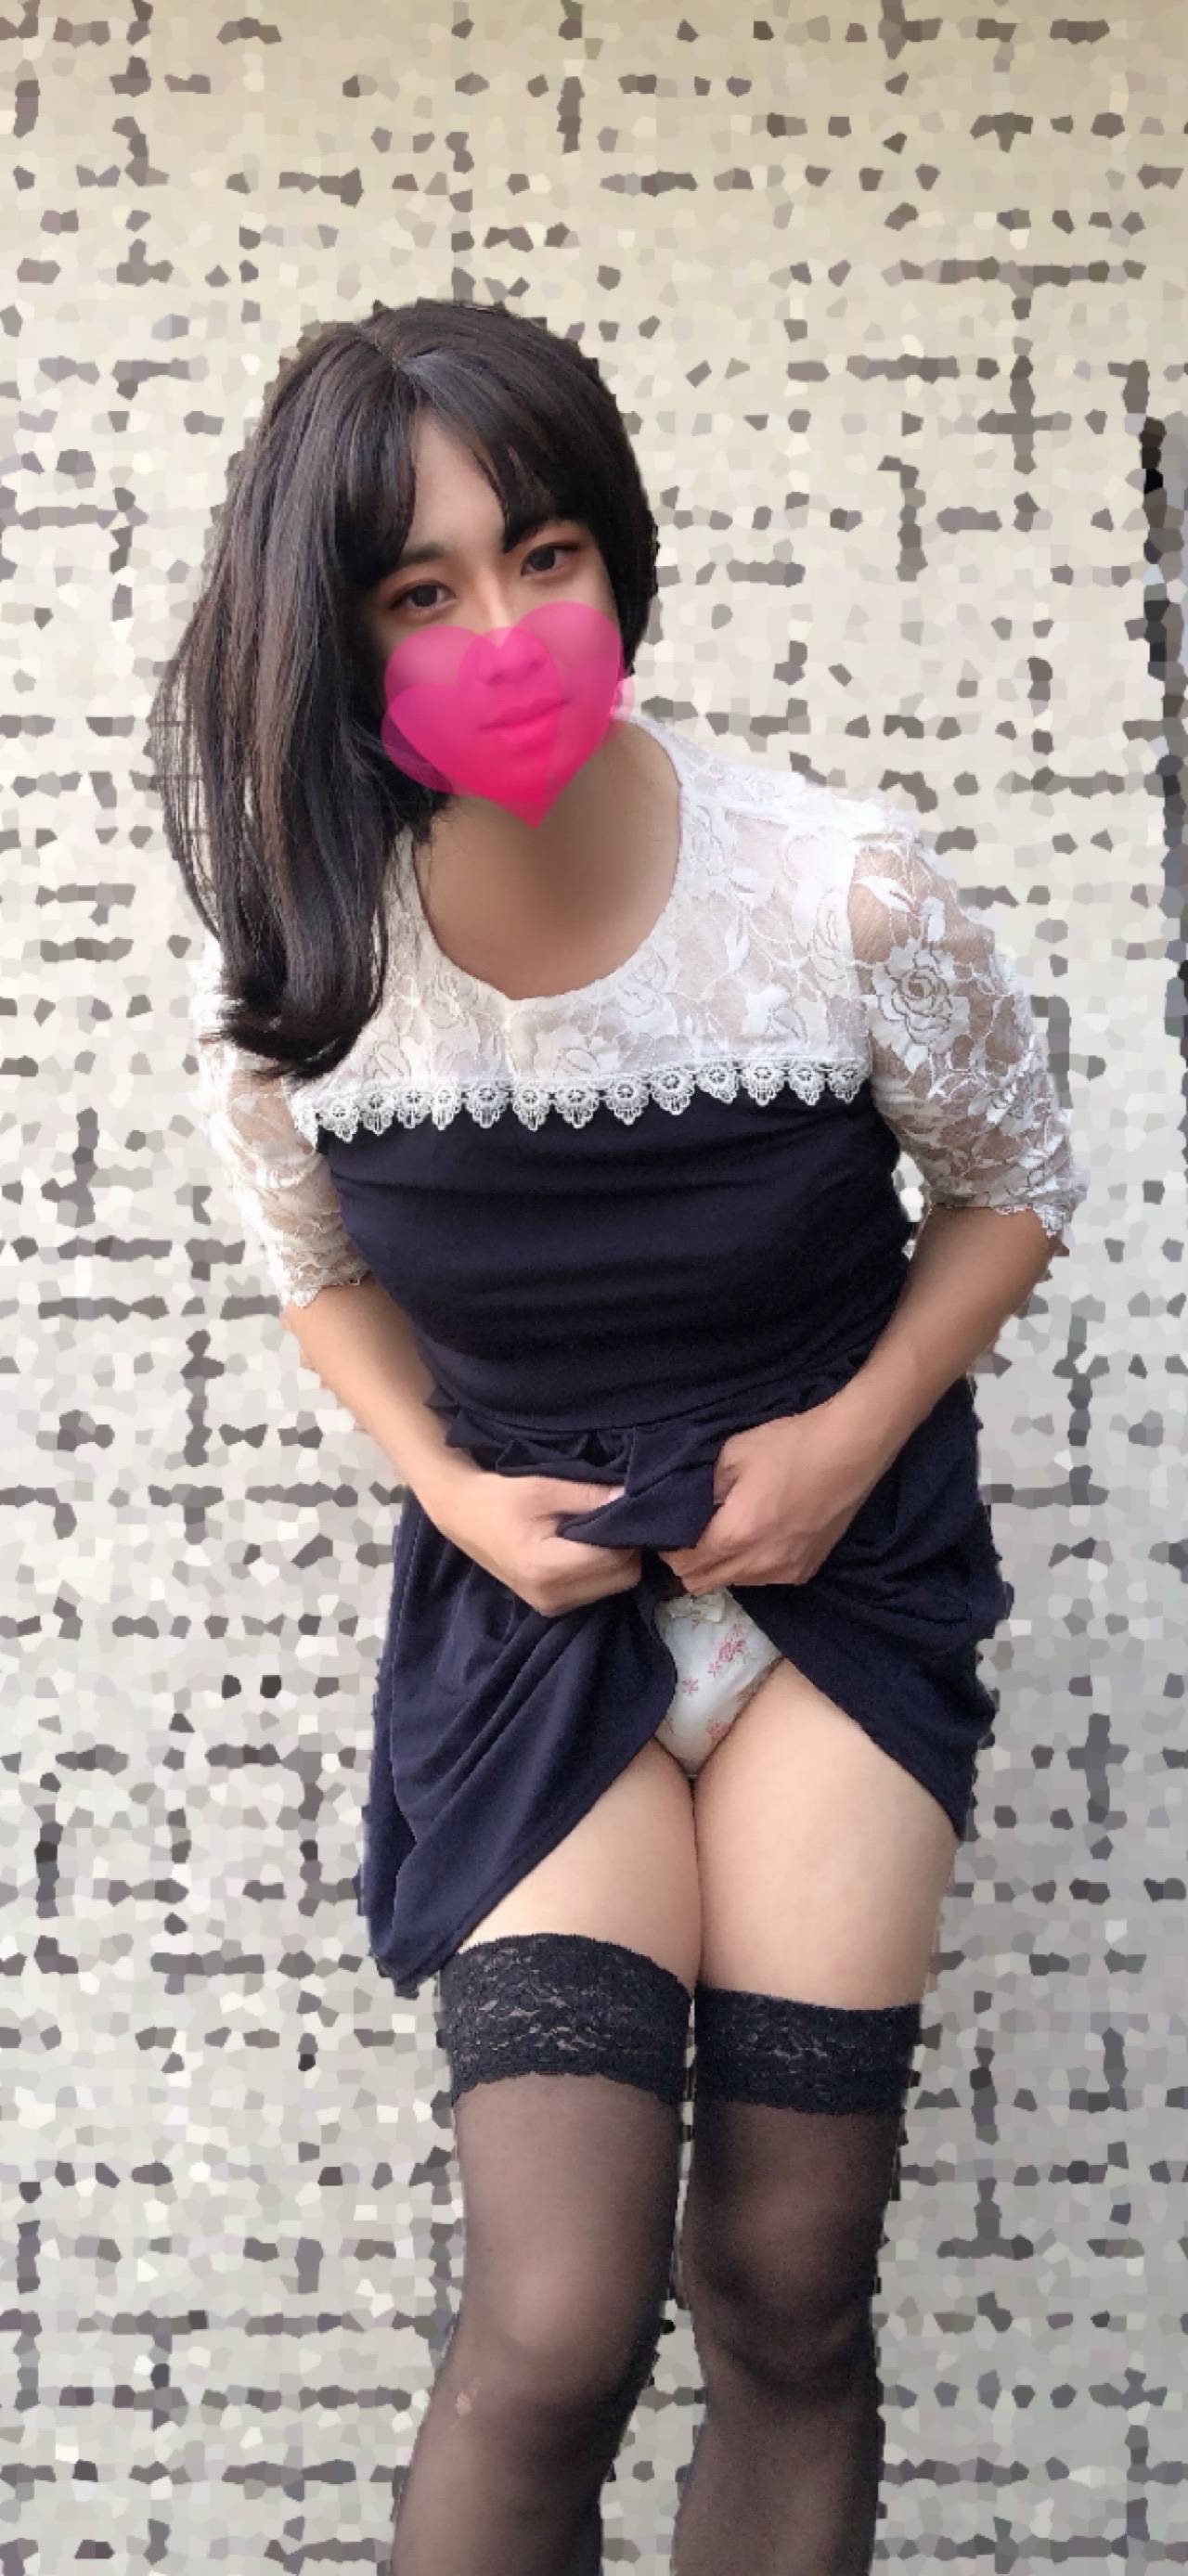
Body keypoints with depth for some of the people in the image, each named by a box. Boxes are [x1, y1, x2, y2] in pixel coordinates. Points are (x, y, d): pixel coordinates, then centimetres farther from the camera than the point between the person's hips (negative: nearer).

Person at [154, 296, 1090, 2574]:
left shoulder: (847, 895, -16)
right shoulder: (294, 962, -12)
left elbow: (1014, 1181, 2)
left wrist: (852, 1436, -10)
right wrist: (450, 1492, -7)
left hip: (841, 1565, 0)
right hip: (534, 1596, 0)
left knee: (787, 2299, 0)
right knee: (555, 2327, -11)